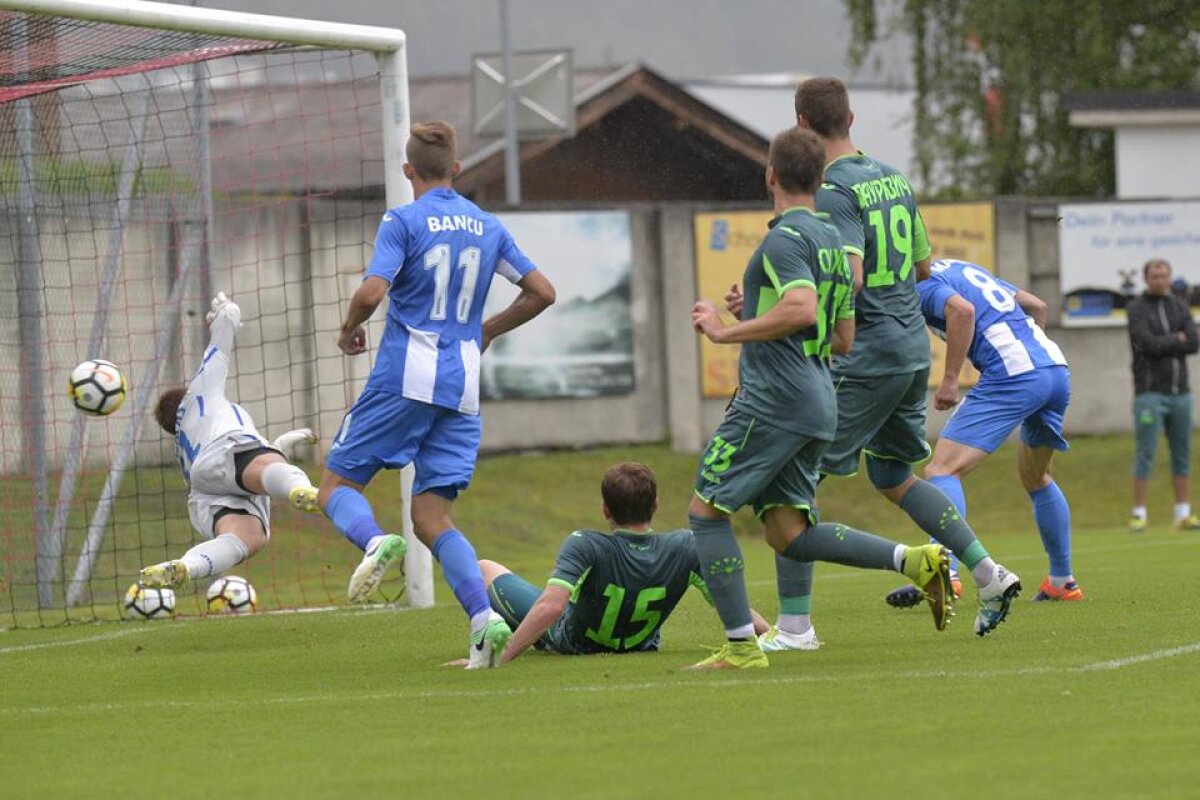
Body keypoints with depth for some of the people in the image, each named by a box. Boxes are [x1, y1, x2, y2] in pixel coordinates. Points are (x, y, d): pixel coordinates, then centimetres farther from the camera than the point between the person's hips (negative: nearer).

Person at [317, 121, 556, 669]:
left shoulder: (403, 222, -5)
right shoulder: (487, 227, 12)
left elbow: (371, 293, -17)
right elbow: (542, 293, 15)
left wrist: (348, 331, 4)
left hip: (404, 377, -5)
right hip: (462, 387, 5)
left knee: (337, 484, 6)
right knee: (429, 515, 6)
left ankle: (374, 542, -28)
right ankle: (484, 619, -16)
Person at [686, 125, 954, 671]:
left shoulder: (785, 238, -9)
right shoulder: (832, 241, 20)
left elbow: (801, 308, -26)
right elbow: (843, 339, 25)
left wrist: (729, 332, -16)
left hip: (773, 398, -9)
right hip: (817, 404, 9)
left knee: (706, 511, -1)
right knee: (788, 533, 6)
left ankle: (741, 645, -7)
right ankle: (915, 560, -7)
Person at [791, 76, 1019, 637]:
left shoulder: (832, 192, -14)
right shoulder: (893, 178, 12)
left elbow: (848, 279, -25)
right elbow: (923, 265, 20)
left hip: (865, 359, -9)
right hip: (913, 349, 9)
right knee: (892, 478, 23)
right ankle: (988, 575, 15)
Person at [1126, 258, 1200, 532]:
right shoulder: (1136, 308, -1)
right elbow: (1147, 344, -15)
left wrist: (1162, 343, -8)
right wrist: (1176, 340, -5)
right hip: (1150, 393, -5)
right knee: (1145, 454, -7)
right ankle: (1138, 513, -5)